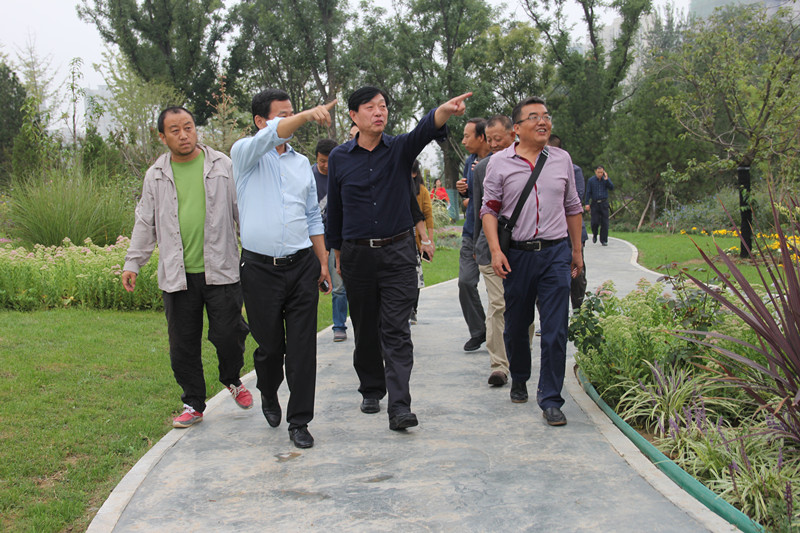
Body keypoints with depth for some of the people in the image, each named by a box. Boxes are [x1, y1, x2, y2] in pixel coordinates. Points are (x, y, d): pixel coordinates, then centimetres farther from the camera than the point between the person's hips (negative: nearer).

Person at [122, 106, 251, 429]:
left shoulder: (222, 166, 4)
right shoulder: (156, 175, 10)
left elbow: (243, 209, 8)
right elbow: (146, 223, 16)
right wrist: (132, 263, 12)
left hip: (220, 270, -2)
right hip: (177, 275, 2)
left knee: (228, 334, -3)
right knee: (183, 344, 5)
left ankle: (232, 380, 28)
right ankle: (193, 404, 20)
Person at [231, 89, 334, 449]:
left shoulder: (302, 163, 15)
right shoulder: (244, 154, 1)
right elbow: (268, 137, -23)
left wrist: (323, 264, 14)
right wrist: (308, 116, -37)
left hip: (302, 266, 3)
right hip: (260, 268, -3)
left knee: (302, 347, -2)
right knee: (270, 345, 8)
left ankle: (299, 422, 6)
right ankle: (268, 395, 38)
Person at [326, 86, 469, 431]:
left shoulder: (400, 149, 0)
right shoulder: (339, 158, 4)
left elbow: (424, 131, -22)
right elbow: (334, 209, 12)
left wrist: (445, 111, -44)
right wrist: (338, 254, 15)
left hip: (398, 253, -2)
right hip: (357, 256, 2)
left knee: (396, 331, -7)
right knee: (365, 331, 12)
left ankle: (399, 407, -11)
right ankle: (371, 390, 31)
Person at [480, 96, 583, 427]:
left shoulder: (562, 160, 9)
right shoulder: (500, 162, 1)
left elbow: (573, 208, 17)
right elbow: (489, 210, 1)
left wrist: (577, 251, 17)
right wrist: (495, 250, -10)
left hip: (555, 253, 1)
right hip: (517, 254, -1)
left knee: (555, 330, -5)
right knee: (515, 326, 12)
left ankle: (550, 399, 4)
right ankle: (519, 380, 37)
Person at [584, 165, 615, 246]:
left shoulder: (606, 179, 6)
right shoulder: (591, 180, 1)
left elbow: (611, 188, -7)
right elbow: (588, 192, 1)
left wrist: (606, 180, -18)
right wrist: (587, 203, -6)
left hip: (604, 203, 1)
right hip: (594, 203, -1)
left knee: (604, 223, -3)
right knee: (595, 222, -8)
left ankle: (604, 240, 5)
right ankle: (594, 235, 22)